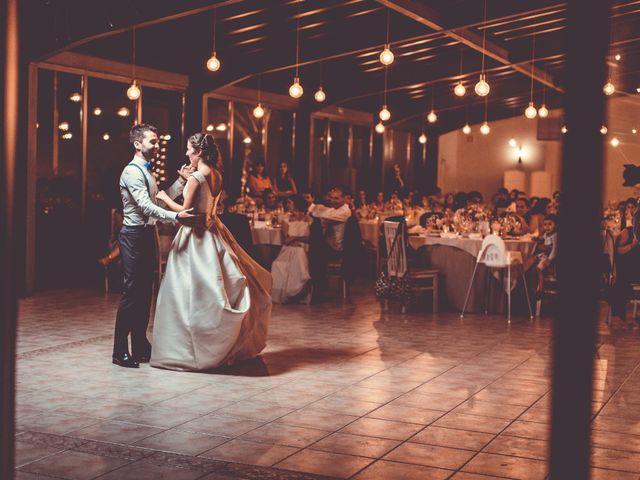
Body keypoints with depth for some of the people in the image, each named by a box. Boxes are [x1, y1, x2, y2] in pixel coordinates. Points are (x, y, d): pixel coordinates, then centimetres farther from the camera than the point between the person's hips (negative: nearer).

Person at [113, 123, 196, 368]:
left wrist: (181, 181, 5)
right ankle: (120, 351, -2)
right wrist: (176, 216, -33)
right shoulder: (132, 171, -14)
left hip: (146, 235, 10)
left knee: (145, 292, 12)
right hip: (134, 235, -10)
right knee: (132, 292, -8)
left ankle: (140, 346, 19)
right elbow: (146, 206, -24)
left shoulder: (146, 171, 18)